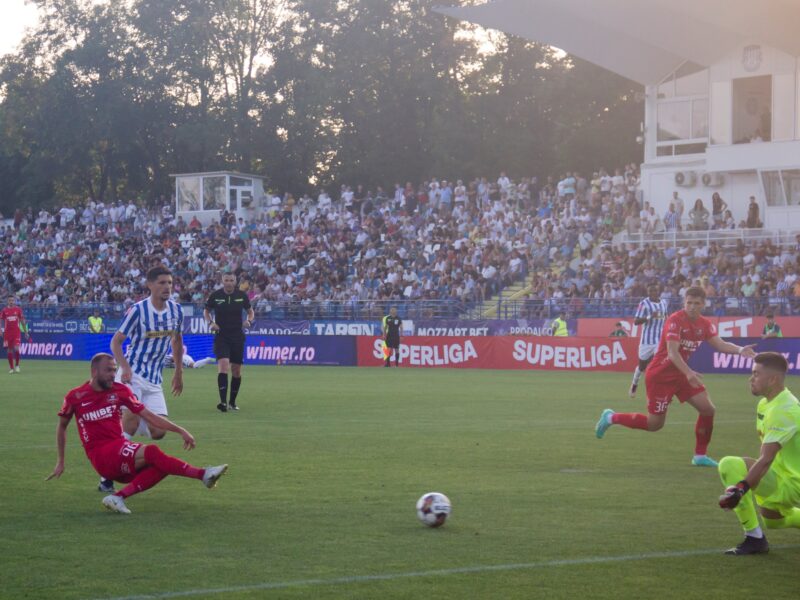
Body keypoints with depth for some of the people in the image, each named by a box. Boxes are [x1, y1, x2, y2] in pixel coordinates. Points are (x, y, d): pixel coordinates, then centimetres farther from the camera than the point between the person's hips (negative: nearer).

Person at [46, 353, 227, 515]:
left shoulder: (120, 391, 7)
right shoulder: (75, 397, 0)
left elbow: (149, 416, 7)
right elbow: (62, 426, 17)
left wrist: (180, 431, -1)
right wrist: (61, 462, 19)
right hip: (100, 455, -5)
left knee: (162, 466, -25)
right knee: (151, 451, -29)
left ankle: (119, 497, -31)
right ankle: (203, 474, -24)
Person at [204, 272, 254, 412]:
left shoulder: (242, 295, 0)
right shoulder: (215, 295, -4)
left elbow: (250, 311, 13)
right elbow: (206, 311, 11)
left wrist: (249, 320, -8)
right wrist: (210, 323, -7)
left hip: (238, 337, 2)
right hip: (221, 336, -2)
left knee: (236, 370, 7)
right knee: (223, 364, -21)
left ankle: (232, 402, 24)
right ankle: (223, 402, -24)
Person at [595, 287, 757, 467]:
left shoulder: (704, 324, 0)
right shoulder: (675, 321, -23)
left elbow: (720, 344, -4)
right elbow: (672, 352, -31)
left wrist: (740, 350, -23)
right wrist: (689, 373, -44)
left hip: (681, 373, 7)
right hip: (660, 375, -7)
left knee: (707, 409, -5)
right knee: (654, 424, -1)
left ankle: (700, 456, 8)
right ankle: (611, 418, 20)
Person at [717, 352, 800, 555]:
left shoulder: (783, 410, -25)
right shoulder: (766, 404, 6)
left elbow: (765, 459, -35)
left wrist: (740, 489, -43)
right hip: (782, 478, 11)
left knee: (729, 465, -28)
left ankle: (755, 538, -20)